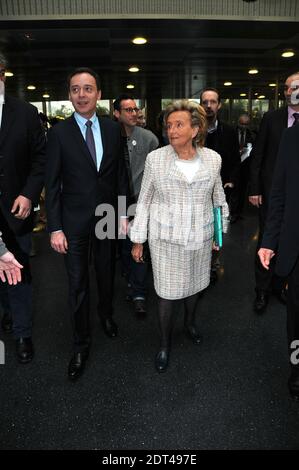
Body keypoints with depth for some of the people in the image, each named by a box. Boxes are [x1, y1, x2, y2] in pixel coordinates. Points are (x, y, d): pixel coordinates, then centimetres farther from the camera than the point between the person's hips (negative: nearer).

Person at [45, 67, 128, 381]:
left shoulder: (112, 129, 2)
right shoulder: (59, 133, -7)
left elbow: (120, 175, 6)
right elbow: (52, 184, -7)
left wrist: (123, 213, 4)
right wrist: (55, 228, -11)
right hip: (74, 222, -2)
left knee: (106, 275, 20)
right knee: (77, 285, 6)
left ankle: (106, 315, 48)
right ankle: (80, 343, 24)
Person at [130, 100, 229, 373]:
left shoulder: (213, 159, -5)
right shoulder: (155, 158, -9)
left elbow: (218, 198, 8)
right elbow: (144, 201, -4)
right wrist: (138, 240, -2)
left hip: (199, 237, 2)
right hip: (165, 238, -2)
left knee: (195, 284, 19)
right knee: (167, 291, 6)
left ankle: (190, 322, 49)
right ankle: (165, 343, 28)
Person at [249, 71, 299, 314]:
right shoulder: (271, 118, 0)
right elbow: (257, 155, -1)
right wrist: (254, 189, -6)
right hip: (271, 190, -1)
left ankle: (279, 284, 29)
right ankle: (262, 290, 20)